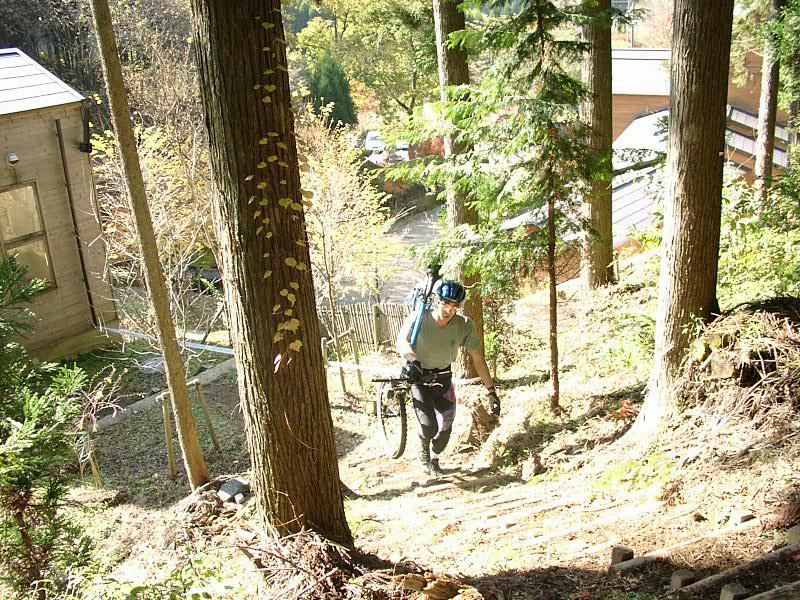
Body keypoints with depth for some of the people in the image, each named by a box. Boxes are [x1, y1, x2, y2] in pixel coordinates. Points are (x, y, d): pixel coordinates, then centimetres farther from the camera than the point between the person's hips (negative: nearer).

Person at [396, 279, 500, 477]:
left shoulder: (465, 325, -18)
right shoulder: (419, 318, -25)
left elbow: (477, 358, -15)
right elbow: (402, 341, -40)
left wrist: (491, 391, -18)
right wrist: (413, 360, -61)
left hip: (442, 377, 3)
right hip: (418, 377, -3)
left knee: (446, 427, 2)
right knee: (429, 428, -14)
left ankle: (434, 460, 34)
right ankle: (423, 451, 24)